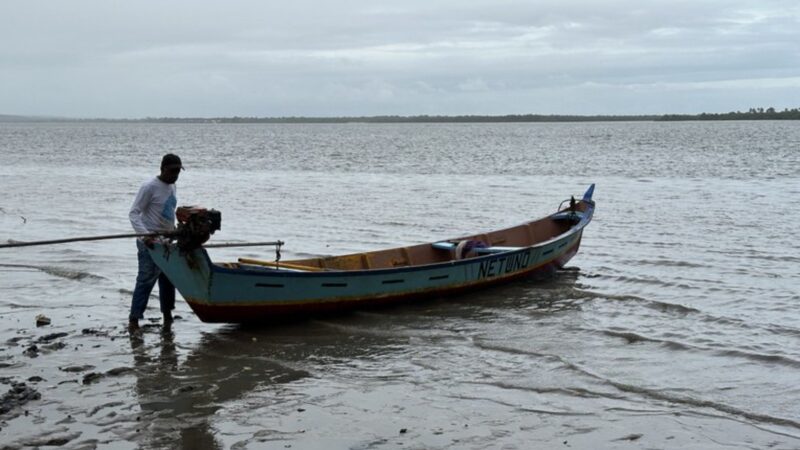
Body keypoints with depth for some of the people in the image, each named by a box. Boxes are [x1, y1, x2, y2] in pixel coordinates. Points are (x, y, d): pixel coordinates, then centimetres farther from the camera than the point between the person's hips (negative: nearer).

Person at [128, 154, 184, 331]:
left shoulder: (172, 187, 11)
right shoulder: (150, 187, -14)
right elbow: (133, 213, -18)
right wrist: (145, 235, -29)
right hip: (150, 243, -8)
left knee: (168, 278, 14)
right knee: (146, 279, -10)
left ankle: (167, 314, 27)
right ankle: (134, 319, -6)